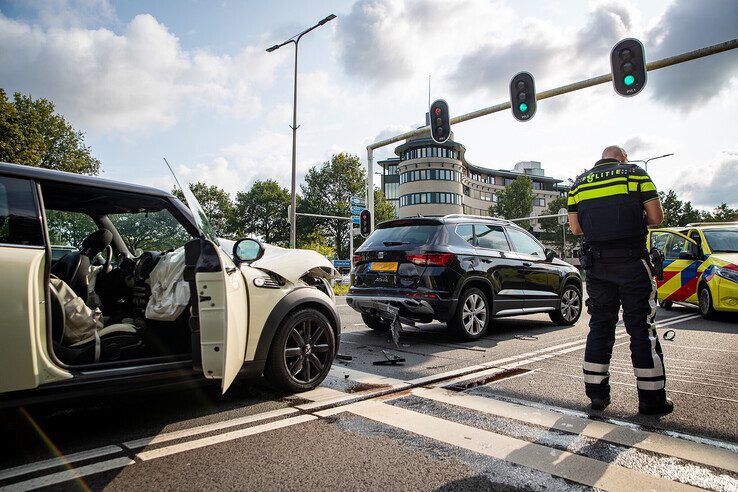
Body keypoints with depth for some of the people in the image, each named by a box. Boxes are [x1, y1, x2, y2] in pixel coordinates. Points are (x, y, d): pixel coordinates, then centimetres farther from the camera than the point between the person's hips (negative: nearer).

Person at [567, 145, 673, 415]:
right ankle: (651, 397, 10)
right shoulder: (635, 173, 2)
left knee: (600, 324, 10)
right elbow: (656, 217, -2)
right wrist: (635, 220, 17)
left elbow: (575, 227, 7)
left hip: (597, 263, 3)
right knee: (642, 326, 4)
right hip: (632, 260, -3)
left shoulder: (579, 183, 10)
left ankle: (597, 392, 13)